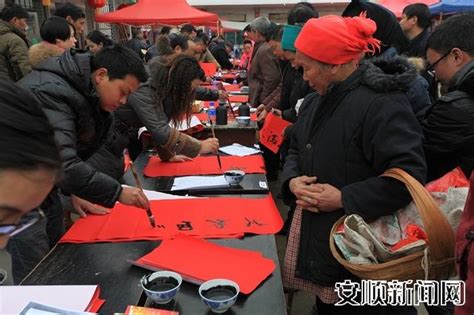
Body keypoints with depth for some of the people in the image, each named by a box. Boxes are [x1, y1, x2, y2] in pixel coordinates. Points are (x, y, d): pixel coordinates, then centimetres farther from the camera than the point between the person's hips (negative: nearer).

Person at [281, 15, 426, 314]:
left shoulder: (383, 102, -22)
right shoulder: (317, 100, 8)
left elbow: (408, 176, -26)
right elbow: (297, 150, 17)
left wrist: (344, 198, -23)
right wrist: (292, 181, -5)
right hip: (314, 232, 8)